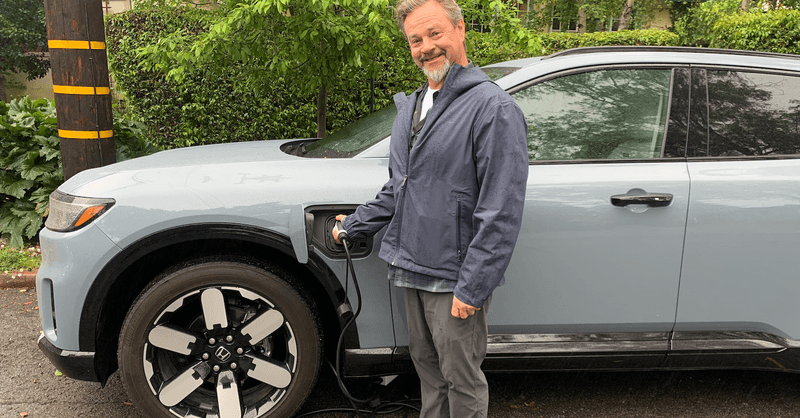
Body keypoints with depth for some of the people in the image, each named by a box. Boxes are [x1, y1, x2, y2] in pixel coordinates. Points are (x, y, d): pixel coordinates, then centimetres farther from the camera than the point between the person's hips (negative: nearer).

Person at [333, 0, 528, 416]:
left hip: (455, 277, -8)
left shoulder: (494, 108, -15)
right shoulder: (411, 106, 12)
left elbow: (501, 213, -19)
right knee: (427, 365, 22)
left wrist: (472, 287, -21)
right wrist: (354, 225, 19)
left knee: (461, 379, 8)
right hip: (412, 268, 8)